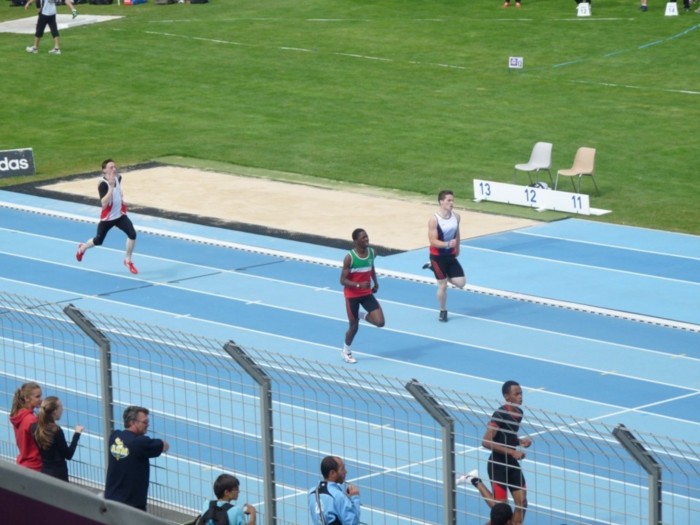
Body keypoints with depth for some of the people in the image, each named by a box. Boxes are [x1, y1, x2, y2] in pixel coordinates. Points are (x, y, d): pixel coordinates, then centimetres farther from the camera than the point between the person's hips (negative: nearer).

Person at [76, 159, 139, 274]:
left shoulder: (118, 178, -4)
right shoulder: (103, 184, -27)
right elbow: (104, 203, -39)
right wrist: (111, 187, -43)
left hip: (120, 215, 5)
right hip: (107, 218, -5)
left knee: (132, 234, -18)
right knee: (98, 241, 15)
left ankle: (128, 261, 1)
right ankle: (82, 248, 50)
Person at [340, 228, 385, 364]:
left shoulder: (371, 252, -4)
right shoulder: (349, 258, -21)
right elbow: (343, 280, -20)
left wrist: (375, 283, 10)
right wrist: (358, 285, -33)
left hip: (367, 293, 5)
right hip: (352, 295, -5)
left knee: (380, 322, -9)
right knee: (354, 326, 7)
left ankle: (362, 315, 22)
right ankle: (346, 351, 32)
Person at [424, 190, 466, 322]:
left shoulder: (456, 217, -3)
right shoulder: (434, 220, -21)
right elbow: (433, 241, -23)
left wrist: (457, 249, 19)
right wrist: (448, 244, -37)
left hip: (451, 255, 5)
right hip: (438, 256, -5)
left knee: (461, 283, 2)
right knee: (442, 286, 0)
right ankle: (443, 312, 22)